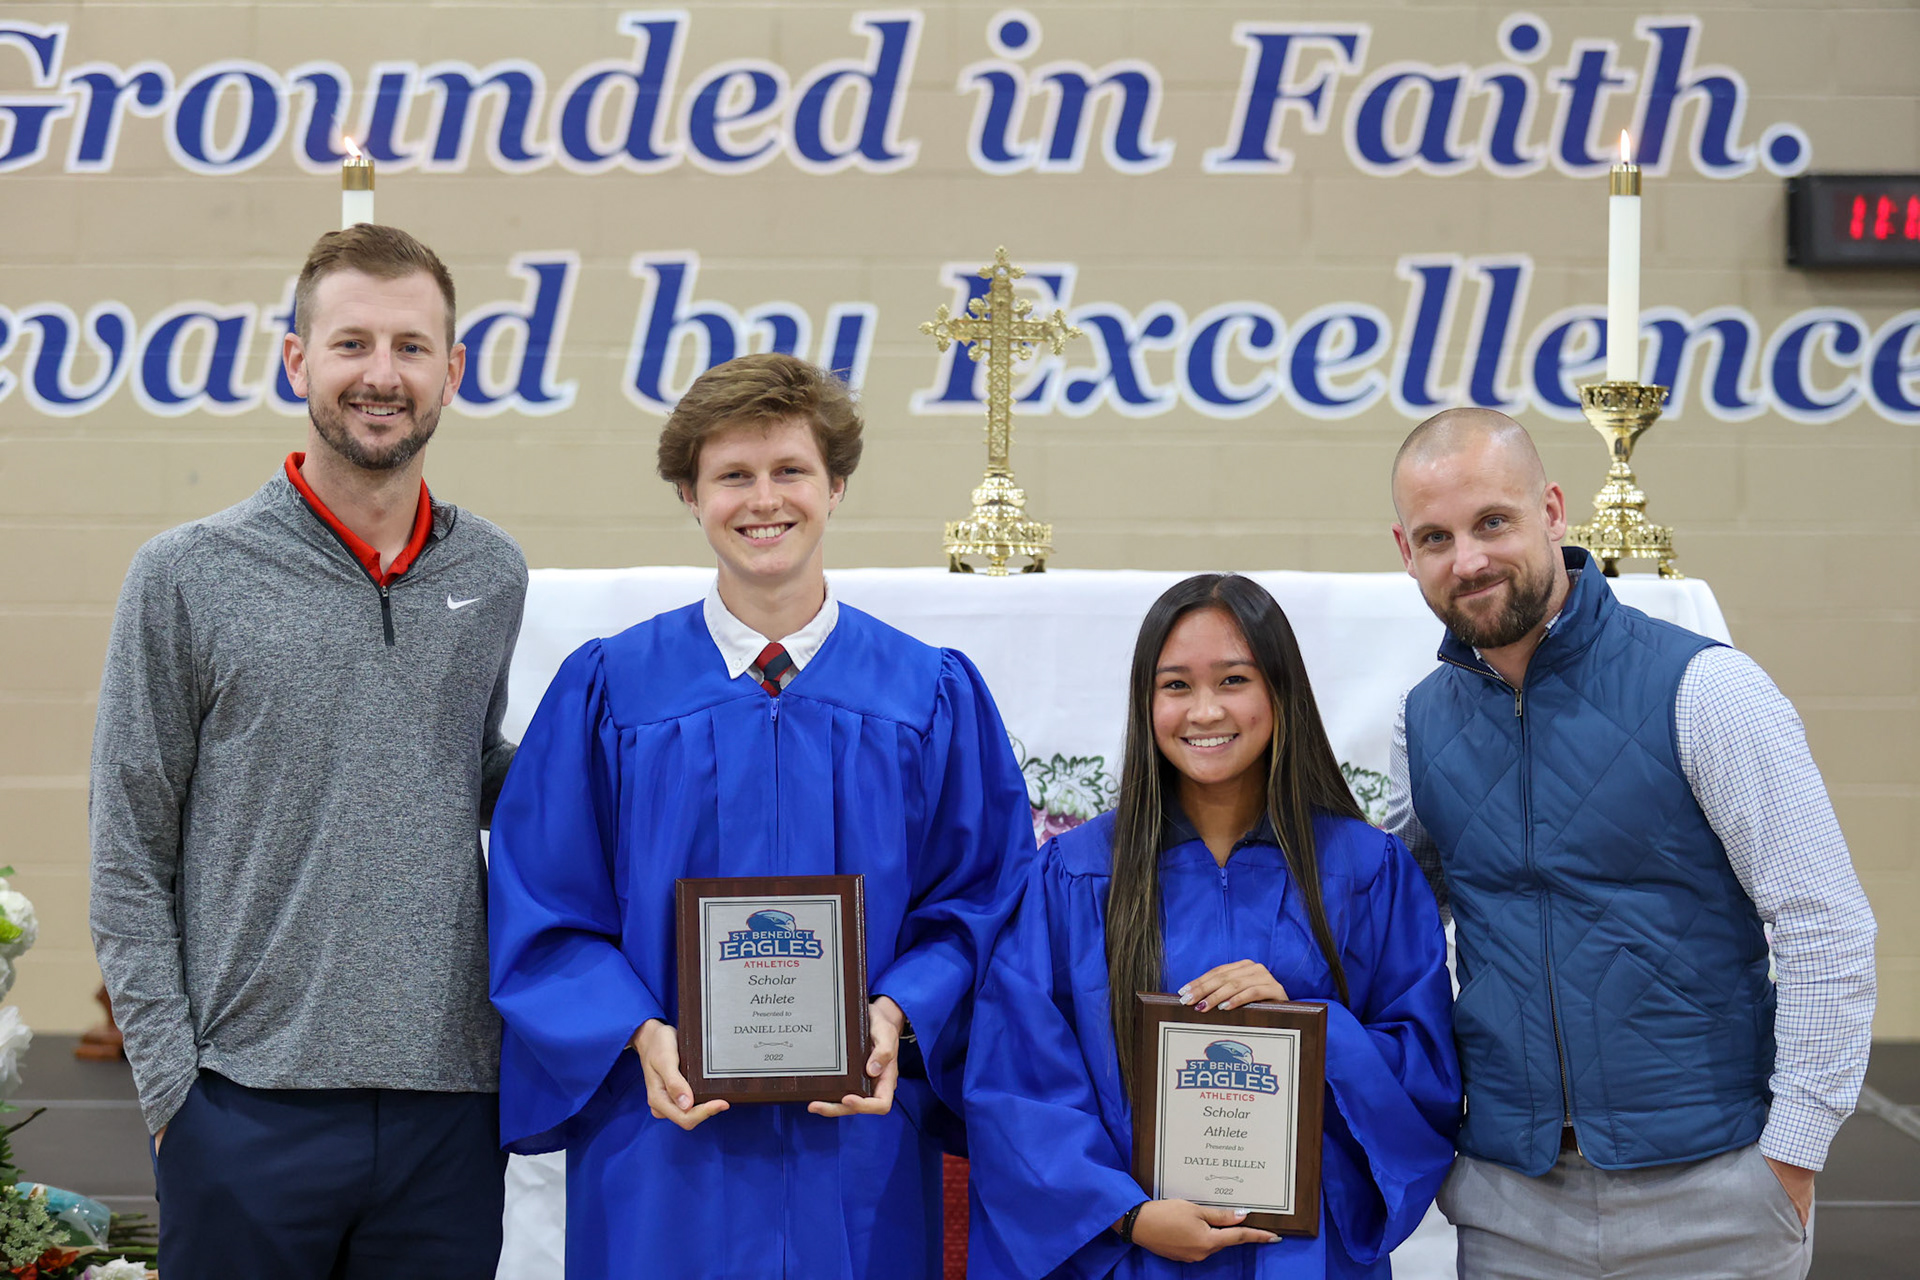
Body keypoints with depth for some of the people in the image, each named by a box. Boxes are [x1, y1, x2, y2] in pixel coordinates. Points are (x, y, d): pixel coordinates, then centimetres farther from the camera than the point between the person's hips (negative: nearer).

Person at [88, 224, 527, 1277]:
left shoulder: (491, 576, 7)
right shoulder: (188, 578, -2)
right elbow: (130, 863, -1)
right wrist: (173, 1081, -7)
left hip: (449, 1098, 3)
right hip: (252, 1102, -3)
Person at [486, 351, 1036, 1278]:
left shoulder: (934, 697, 4)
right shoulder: (608, 690, 3)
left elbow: (982, 898, 3)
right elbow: (541, 912, 1)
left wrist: (898, 1016, -14)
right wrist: (643, 1036, -14)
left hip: (861, 1128, 1)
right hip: (665, 1143, 0)